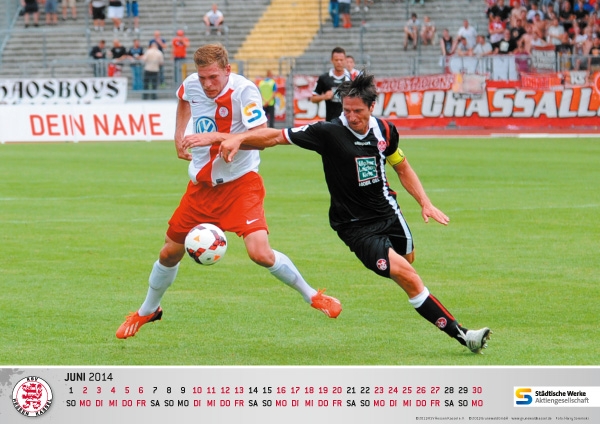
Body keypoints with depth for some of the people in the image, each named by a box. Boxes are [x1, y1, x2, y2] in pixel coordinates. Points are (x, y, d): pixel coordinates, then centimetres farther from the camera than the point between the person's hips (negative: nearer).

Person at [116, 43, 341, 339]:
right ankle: (147, 312, 38)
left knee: (260, 252, -23)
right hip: (201, 184, 5)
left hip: (240, 182, -5)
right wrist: (179, 135, 12)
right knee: (169, 253, 12)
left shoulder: (243, 90, -23)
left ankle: (311, 296, 1)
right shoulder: (192, 84, -5)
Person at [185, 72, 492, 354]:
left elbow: (402, 167, 15)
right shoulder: (329, 133, -18)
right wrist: (232, 138, -28)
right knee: (407, 276, -16)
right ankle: (459, 333, -12)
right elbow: (275, 136, -18)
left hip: (387, 212, 5)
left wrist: (425, 203, 7)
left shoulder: (385, 131, -3)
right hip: (356, 226, -5)